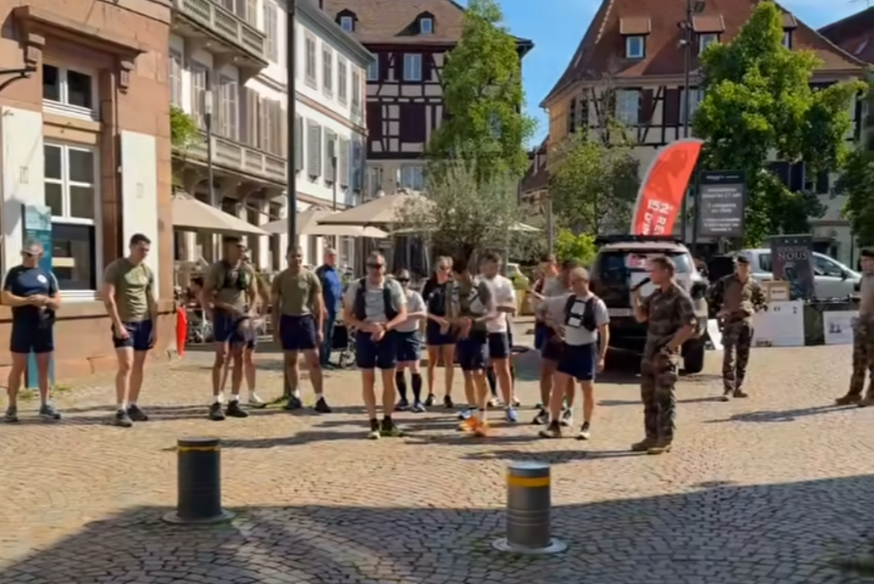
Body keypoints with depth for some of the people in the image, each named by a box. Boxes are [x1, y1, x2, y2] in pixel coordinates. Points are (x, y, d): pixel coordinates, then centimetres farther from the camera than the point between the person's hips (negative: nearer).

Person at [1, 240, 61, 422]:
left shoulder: (47, 275, 9)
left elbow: (58, 303, 9)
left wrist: (46, 300, -12)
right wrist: (28, 300, -20)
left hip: (44, 327, 3)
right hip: (22, 327, -2)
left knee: (44, 367, 6)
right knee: (18, 367, 2)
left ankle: (45, 405, 13)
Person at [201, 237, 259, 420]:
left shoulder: (247, 270, 9)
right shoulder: (216, 268, -4)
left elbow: (253, 293, 18)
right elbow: (205, 294, -6)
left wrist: (250, 310, 4)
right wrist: (211, 312, -15)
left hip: (241, 317, 5)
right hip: (223, 316, -5)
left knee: (239, 359, 6)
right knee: (222, 357, -9)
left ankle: (234, 402, 13)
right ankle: (216, 403, -7)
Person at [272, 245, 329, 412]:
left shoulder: (311, 277, -2)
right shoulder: (280, 278, 2)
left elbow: (319, 305, 0)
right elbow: (275, 305, 6)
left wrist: (319, 329, -5)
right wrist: (275, 329, 1)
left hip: (306, 319, -2)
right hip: (288, 320, 2)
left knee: (314, 360, -5)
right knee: (290, 360, 10)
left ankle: (320, 398, -4)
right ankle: (295, 396, 21)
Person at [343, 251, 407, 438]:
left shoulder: (393, 286, -2)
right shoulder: (356, 287, -2)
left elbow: (403, 314, -3)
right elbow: (347, 317, -1)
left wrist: (385, 327, -20)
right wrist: (366, 326, -18)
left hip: (387, 335, 0)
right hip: (365, 336, 0)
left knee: (389, 379, 5)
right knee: (368, 380, 3)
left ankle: (387, 422, 17)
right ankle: (373, 423, 12)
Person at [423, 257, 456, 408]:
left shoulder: (453, 285, 0)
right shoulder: (430, 284, 1)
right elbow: (423, 307, 0)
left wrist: (448, 321, -13)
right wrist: (437, 318, -12)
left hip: (450, 326, -1)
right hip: (433, 326, 1)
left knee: (449, 363, 1)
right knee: (433, 362, 9)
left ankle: (448, 396, 7)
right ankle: (431, 394, 19)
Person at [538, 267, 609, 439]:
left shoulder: (596, 304, -11)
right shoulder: (569, 298, 4)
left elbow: (604, 333, -11)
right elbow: (547, 305, 16)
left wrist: (601, 357, -14)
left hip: (586, 349, -5)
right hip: (568, 347, 5)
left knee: (588, 389, 5)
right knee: (558, 385, 1)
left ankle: (586, 427, 19)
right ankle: (555, 425, 8)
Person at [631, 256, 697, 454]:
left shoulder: (680, 297, -13)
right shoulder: (656, 295, 12)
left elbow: (689, 327, -17)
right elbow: (640, 317, 17)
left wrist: (668, 347, -17)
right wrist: (635, 297, 2)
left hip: (666, 355, -8)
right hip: (649, 353, 8)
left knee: (664, 399, -3)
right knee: (649, 398, 12)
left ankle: (665, 441, 4)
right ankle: (651, 437, 21)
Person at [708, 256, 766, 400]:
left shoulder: (753, 284, 5)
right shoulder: (725, 282, -4)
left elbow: (762, 300, 18)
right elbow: (713, 297, 5)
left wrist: (754, 309, 1)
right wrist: (721, 309, -7)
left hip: (747, 321, 4)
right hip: (730, 321, -4)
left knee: (743, 357, 8)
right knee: (730, 356, -11)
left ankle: (738, 387, 17)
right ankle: (728, 389, -11)